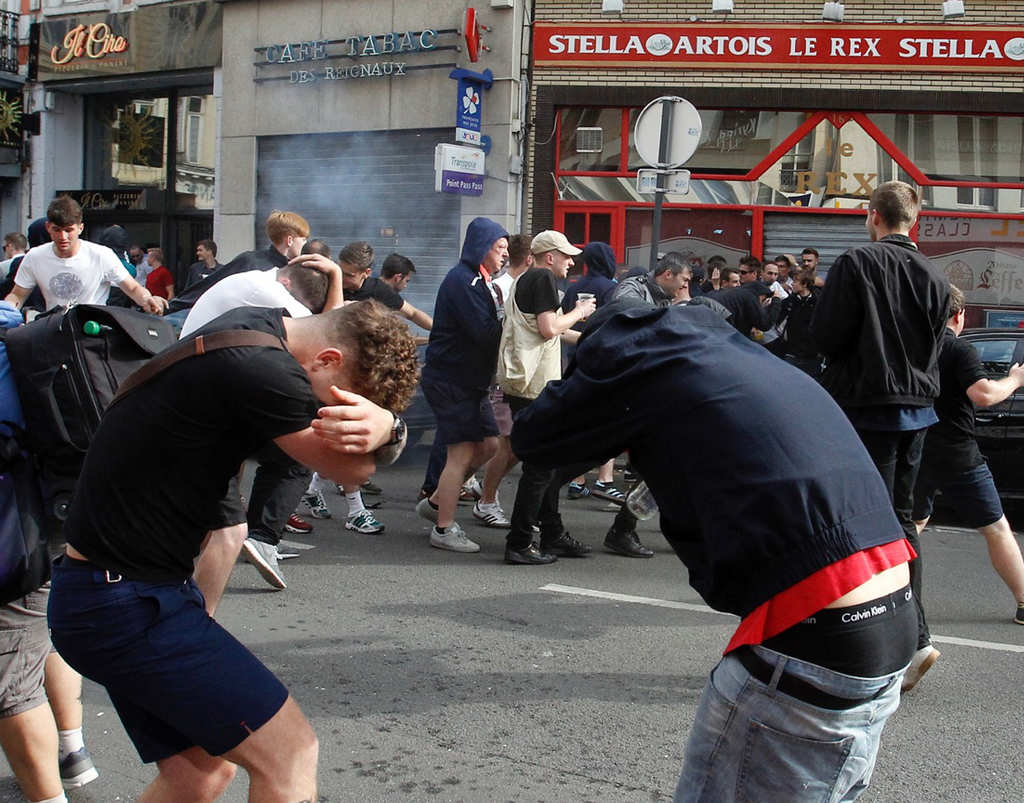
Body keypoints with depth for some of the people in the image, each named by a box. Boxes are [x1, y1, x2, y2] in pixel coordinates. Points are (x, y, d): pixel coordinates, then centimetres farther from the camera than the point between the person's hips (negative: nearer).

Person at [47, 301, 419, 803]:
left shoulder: (255, 328, 6)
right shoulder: (261, 369, -26)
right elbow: (351, 469, -15)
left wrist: (384, 426, -18)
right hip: (131, 609, -10)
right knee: (290, 752, -7)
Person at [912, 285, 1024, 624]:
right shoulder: (960, 350, -11)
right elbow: (983, 395, -24)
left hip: (914, 452, 5)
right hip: (956, 457, -5)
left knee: (915, 521, 24)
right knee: (997, 529, 5)